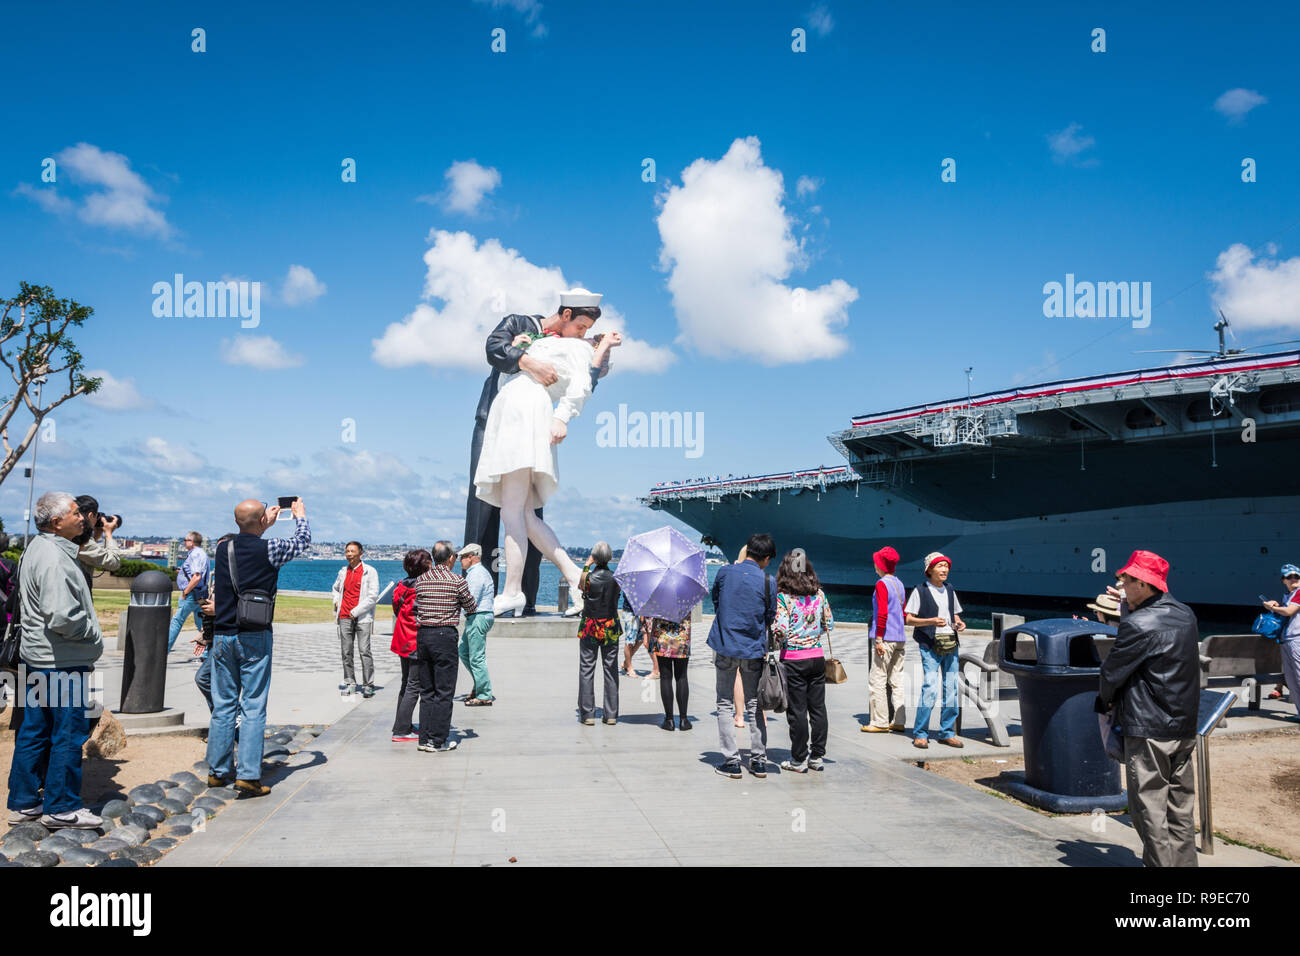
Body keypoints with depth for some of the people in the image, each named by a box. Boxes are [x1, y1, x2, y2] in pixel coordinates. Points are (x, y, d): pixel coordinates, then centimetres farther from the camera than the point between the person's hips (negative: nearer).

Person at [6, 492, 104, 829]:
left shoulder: (38, 548, 13)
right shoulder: (53, 558, -21)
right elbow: (61, 616, -27)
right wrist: (92, 631, -12)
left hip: (38, 656, 10)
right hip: (64, 660, -10)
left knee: (34, 731, 16)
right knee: (70, 733, -1)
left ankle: (23, 803, 25)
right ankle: (61, 808, 8)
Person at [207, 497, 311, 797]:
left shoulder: (222, 550, 3)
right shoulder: (269, 549, -10)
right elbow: (303, 541, 9)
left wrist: (265, 525, 39)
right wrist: (300, 515, 28)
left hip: (222, 635, 5)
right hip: (254, 638, -5)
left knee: (223, 705, 12)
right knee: (253, 707, -2)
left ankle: (218, 770, 20)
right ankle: (248, 775, -4)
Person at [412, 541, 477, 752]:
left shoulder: (421, 579, 6)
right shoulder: (457, 580, -8)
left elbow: (414, 609, 8)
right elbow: (471, 608, 3)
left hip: (422, 635, 5)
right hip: (445, 635, -5)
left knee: (426, 690, 13)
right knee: (444, 691, 1)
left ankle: (425, 738, 16)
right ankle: (438, 741, 3)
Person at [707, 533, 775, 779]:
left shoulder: (725, 572, -6)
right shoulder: (766, 582, -9)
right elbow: (771, 619, 1)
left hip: (725, 647, 0)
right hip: (754, 649, 0)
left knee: (725, 705, 9)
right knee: (754, 705, 14)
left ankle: (731, 761, 6)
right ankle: (759, 760, 17)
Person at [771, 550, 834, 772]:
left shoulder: (783, 597, -12)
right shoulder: (819, 594, 2)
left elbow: (780, 630, -17)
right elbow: (829, 625, 8)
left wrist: (775, 637, 4)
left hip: (793, 659, -4)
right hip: (817, 656, 4)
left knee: (797, 710, 3)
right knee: (818, 708, 11)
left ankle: (799, 760, 11)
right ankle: (817, 756, 18)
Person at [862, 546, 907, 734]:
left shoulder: (882, 584, -11)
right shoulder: (899, 584, 14)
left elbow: (882, 614, -18)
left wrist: (879, 639, -17)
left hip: (885, 639, -8)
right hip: (900, 639, 8)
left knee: (878, 681, -3)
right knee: (896, 681, 10)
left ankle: (880, 722, -2)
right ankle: (899, 722, 12)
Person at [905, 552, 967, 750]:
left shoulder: (949, 590, 15)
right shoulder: (920, 591, -3)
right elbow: (908, 619, -6)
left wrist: (960, 623, 3)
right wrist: (932, 621, -19)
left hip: (950, 644, 6)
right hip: (930, 645, -6)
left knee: (951, 688, 6)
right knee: (930, 688, -13)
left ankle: (947, 732, 17)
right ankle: (920, 734, -2)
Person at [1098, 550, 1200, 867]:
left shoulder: (1138, 625, -19)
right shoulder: (1186, 615, 7)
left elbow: (1111, 672, -10)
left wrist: (1106, 700, 10)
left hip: (1148, 731, -8)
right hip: (1185, 728, 8)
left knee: (1149, 810, -1)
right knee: (1180, 810, 14)